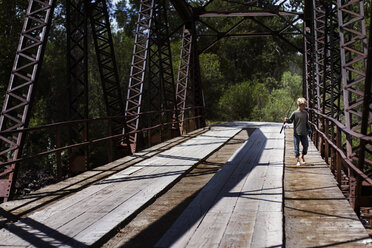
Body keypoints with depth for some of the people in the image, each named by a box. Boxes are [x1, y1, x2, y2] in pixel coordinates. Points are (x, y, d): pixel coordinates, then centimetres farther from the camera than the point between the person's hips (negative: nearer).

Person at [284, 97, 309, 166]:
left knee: (306, 145, 5)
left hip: (304, 133, 4)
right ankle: (298, 160, 11)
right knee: (296, 147, 1)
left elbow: (307, 122, 16)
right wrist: (287, 120, -22)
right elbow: (290, 120, -2)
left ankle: (302, 156, 29)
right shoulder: (294, 113, -7)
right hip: (296, 133, -4)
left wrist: (308, 129, 16)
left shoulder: (305, 113, 6)